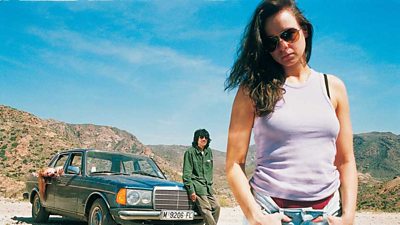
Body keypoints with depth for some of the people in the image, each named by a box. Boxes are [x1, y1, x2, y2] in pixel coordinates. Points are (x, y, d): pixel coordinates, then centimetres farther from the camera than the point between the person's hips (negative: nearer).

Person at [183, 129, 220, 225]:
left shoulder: (209, 152, 13)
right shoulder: (190, 152, -6)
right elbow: (187, 173, -9)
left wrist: (210, 184, 15)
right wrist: (191, 190, -14)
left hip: (207, 186, 7)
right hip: (196, 184, -7)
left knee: (216, 206, -2)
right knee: (206, 209, -15)